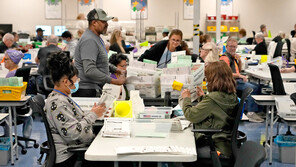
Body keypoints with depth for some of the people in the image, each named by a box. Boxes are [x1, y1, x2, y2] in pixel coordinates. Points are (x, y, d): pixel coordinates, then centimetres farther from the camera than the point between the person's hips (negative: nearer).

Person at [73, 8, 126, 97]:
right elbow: (89, 71, -27)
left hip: (94, 89, 10)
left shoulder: (96, 38, 17)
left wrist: (116, 70, 16)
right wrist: (115, 81, -24)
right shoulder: (89, 40, -17)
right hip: (86, 91, -10)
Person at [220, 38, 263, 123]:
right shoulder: (225, 58, -9)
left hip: (238, 80, 10)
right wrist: (240, 76, -24)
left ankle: (257, 110, -3)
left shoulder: (233, 57, 21)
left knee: (257, 87, -1)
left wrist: (239, 61, 9)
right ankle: (251, 112, -23)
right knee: (252, 88, -24)